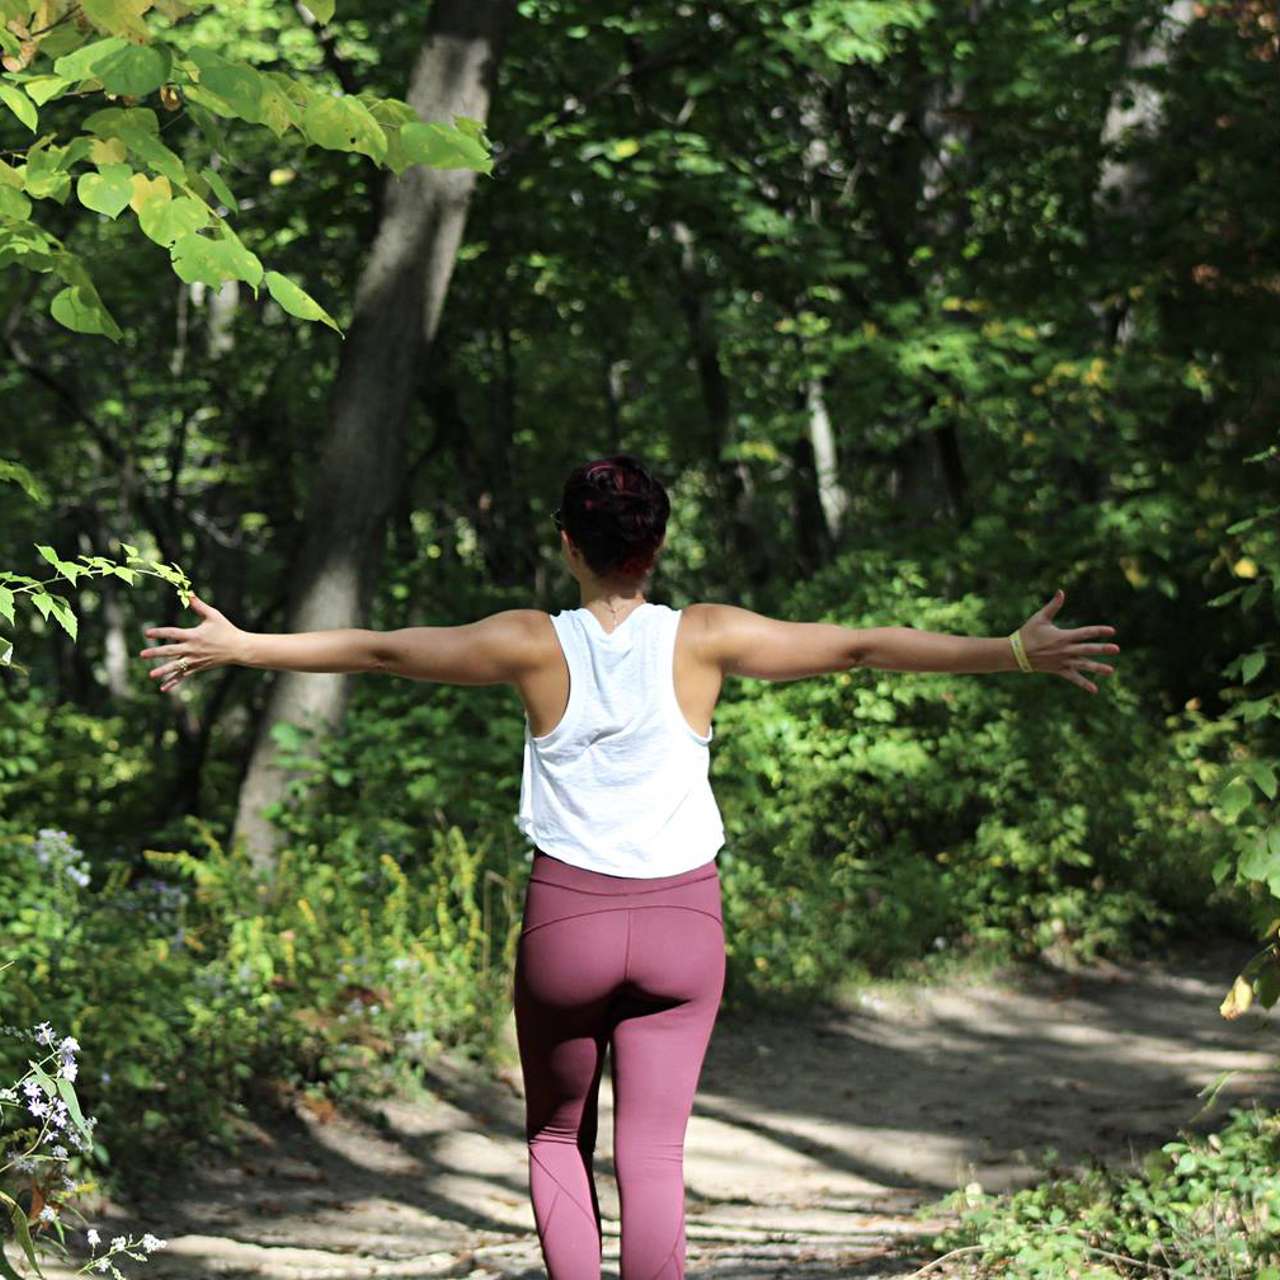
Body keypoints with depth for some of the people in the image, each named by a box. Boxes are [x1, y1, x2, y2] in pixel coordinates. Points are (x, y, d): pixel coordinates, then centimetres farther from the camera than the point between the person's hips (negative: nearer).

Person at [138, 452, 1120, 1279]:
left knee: (557, 1139, 18)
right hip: (682, 924, 0)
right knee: (652, 1158, 3)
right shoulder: (705, 640, -5)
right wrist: (1014, 654, 2)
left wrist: (240, 646, 15)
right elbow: (864, 647, -2)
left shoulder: (533, 645, -5)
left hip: (567, 917, 0)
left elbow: (376, 650, 3)